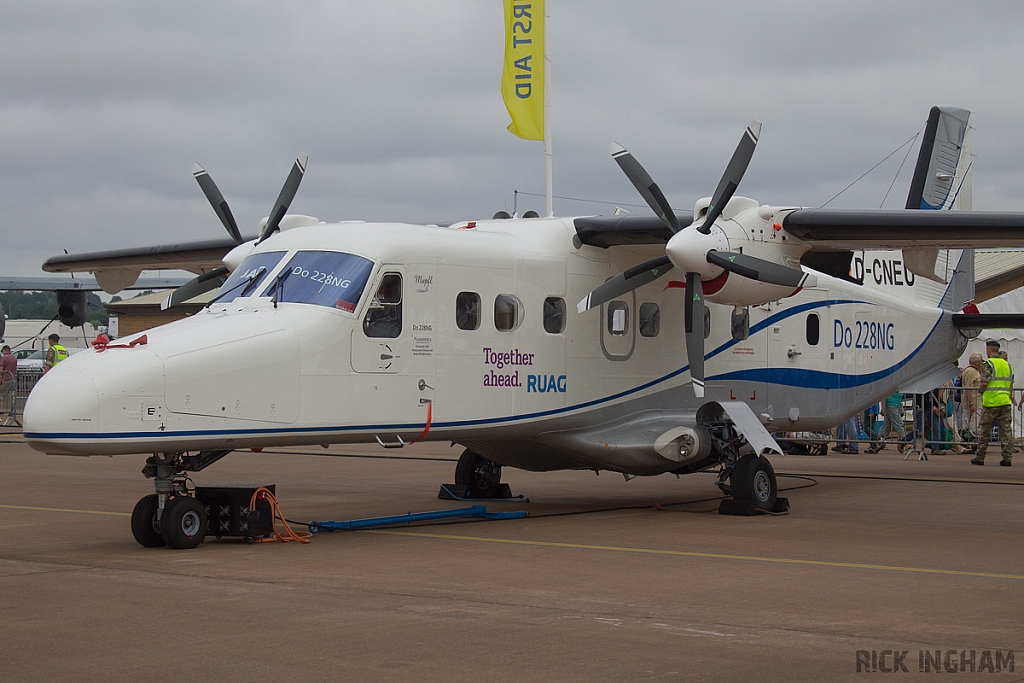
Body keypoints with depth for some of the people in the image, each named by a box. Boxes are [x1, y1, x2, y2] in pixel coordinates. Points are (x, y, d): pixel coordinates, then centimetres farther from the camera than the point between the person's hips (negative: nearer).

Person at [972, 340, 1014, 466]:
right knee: (1006, 430, 4)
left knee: (984, 431, 4)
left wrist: (981, 391, 5)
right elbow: (1011, 384, 14)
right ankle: (1007, 458, 1)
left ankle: (980, 458, 9)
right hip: (1005, 401, 5)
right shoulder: (1007, 365, 13)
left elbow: (984, 383, -15)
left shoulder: (988, 364, -7)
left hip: (991, 401, -5)